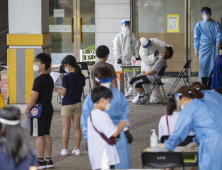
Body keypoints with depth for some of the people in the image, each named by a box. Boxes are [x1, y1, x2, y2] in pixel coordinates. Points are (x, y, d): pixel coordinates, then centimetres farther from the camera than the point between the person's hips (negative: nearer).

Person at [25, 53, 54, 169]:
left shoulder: (39, 80, -17)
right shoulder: (50, 79, 11)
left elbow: (34, 97, -19)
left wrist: (27, 109, -9)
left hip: (39, 109, -9)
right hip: (48, 108, 9)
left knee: (39, 135, -4)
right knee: (46, 134, 11)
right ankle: (48, 160, 13)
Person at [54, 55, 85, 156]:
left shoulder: (66, 78, -16)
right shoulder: (81, 77, 0)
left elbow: (63, 93, -13)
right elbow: (82, 90, 8)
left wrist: (56, 88, 3)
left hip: (67, 104, -5)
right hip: (78, 103, 5)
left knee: (66, 127, 2)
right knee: (77, 127, 7)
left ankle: (65, 149, 6)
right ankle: (77, 149, 9)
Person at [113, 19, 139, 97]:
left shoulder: (132, 36, 10)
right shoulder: (119, 36, 1)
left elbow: (136, 47, 15)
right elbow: (116, 48, 0)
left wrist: (136, 56, 7)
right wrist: (118, 57, -8)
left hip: (130, 59, 3)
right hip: (122, 59, -2)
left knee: (131, 75, 1)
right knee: (122, 75, -5)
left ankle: (131, 90, 9)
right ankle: (124, 90, 0)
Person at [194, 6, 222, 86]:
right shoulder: (199, 25, 10)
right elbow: (196, 37, 9)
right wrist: (196, 49, 2)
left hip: (214, 48, -1)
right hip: (204, 49, 1)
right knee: (204, 66, -2)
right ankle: (204, 86, 2)